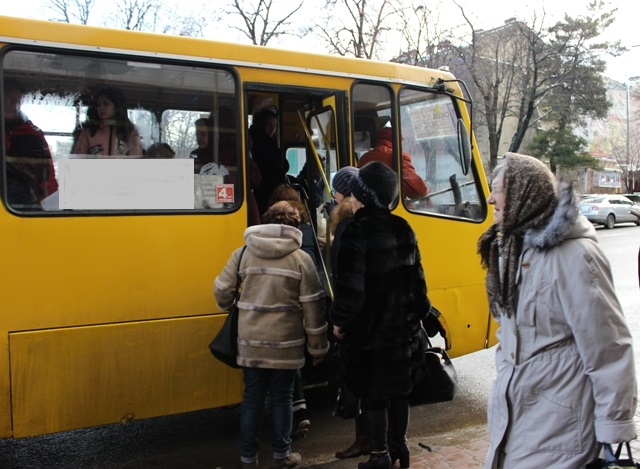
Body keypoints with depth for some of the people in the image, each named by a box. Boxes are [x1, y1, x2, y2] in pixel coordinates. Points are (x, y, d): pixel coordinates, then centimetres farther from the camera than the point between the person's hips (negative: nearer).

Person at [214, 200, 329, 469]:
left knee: (252, 398, 13)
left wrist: (232, 308, 26)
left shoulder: (242, 254, 0)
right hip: (285, 343, -2)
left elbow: (222, 291, 2)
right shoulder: (301, 259, -5)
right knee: (282, 398, 12)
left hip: (250, 342, 2)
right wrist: (317, 347, 4)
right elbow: (312, 307, -5)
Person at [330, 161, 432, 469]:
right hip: (402, 328, 7)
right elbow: (416, 276, 7)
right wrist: (418, 312, 19)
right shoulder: (402, 229, 1)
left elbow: (350, 288, -24)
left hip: (369, 331, -6)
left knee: (373, 395, 8)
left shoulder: (357, 233, -21)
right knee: (399, 388, 20)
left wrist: (339, 320, -9)